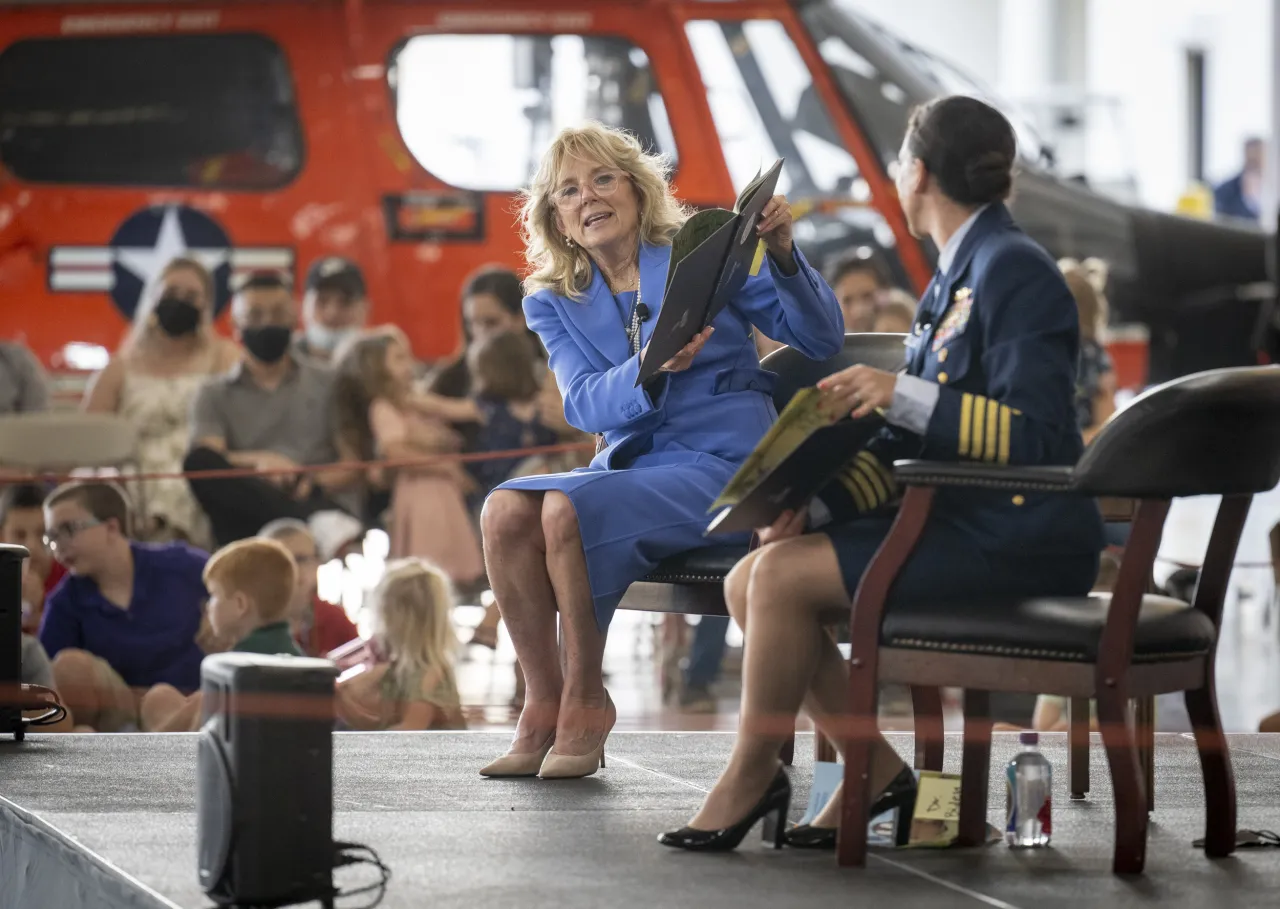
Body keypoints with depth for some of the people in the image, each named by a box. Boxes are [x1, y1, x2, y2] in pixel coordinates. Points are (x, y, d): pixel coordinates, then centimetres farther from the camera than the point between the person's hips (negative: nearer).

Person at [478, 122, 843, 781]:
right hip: (626, 465, 4)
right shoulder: (554, 304, 13)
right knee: (506, 511, -26)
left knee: (569, 508, -31)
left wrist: (783, 254, -20)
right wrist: (653, 369, -26)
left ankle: (586, 702, -17)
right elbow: (584, 405, -5)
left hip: (722, 463, -4)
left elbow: (822, 341, -2)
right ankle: (543, 706, -17)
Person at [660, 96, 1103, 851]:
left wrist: (903, 394, -26)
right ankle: (876, 772, 2)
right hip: (965, 521, 9)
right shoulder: (958, 274, 15)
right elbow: (907, 443, 16)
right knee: (750, 582, -2)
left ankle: (753, 774, -2)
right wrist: (813, 505, 1)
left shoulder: (1014, 270, -14)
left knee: (783, 575, -19)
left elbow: (1035, 436, -22)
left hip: (1021, 541, -9)